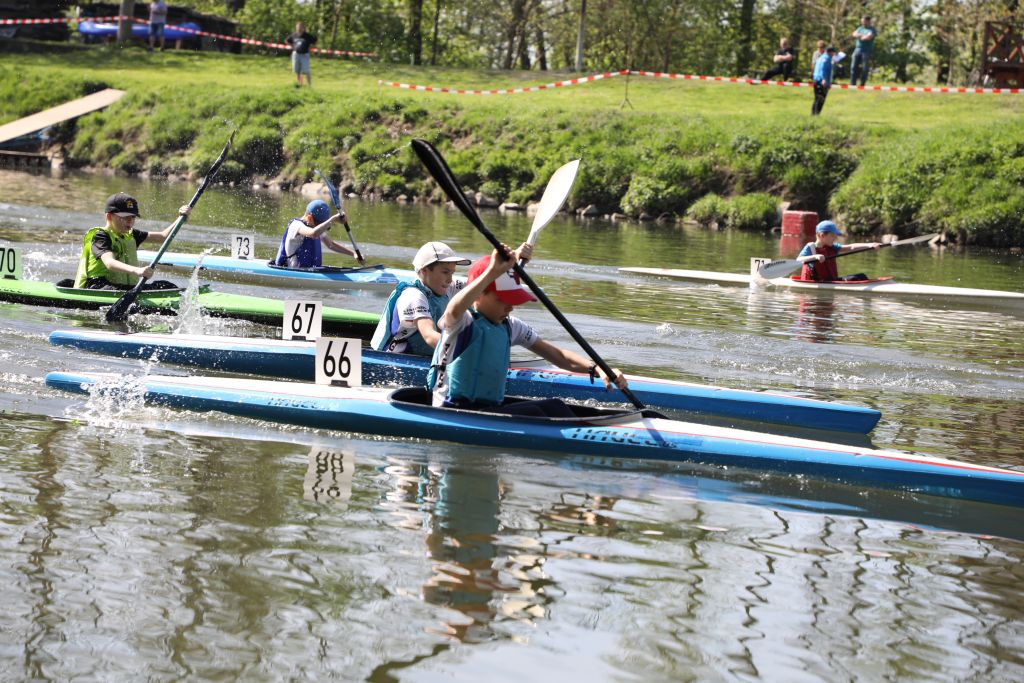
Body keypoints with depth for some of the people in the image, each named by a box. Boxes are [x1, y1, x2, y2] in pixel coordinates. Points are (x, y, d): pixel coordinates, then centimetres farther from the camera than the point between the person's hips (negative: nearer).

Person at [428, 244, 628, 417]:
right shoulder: (461, 323, -9)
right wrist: (493, 271, -44)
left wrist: (596, 369, -6)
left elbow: (556, 355, 12)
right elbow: (454, 309, -36)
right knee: (530, 412, -25)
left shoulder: (510, 327, 13)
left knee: (553, 406, -14)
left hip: (491, 409, 7)